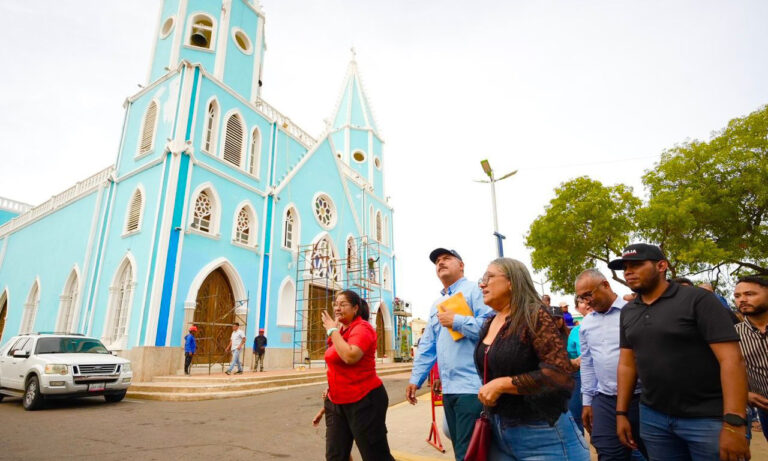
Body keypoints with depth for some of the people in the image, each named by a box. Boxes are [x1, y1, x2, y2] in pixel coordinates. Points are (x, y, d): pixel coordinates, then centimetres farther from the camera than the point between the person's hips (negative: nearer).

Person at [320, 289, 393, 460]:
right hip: (337, 402, 8)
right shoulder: (340, 331, 9)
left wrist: (333, 330, -21)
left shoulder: (362, 328, -15)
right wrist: (332, 388, 21)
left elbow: (350, 357, -32)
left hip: (363, 401, -8)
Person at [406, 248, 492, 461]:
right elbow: (427, 346, 19)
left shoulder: (474, 290, -5)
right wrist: (415, 379, 14)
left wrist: (456, 321, -16)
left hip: (472, 386, -8)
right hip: (448, 388, 8)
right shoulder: (436, 305, 19)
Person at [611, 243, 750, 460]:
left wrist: (734, 423, -21)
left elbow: (731, 359, -16)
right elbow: (627, 363, 9)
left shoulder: (698, 299, -10)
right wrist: (622, 412, 5)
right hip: (652, 417, 5)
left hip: (707, 418, -5)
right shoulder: (627, 312, 5)